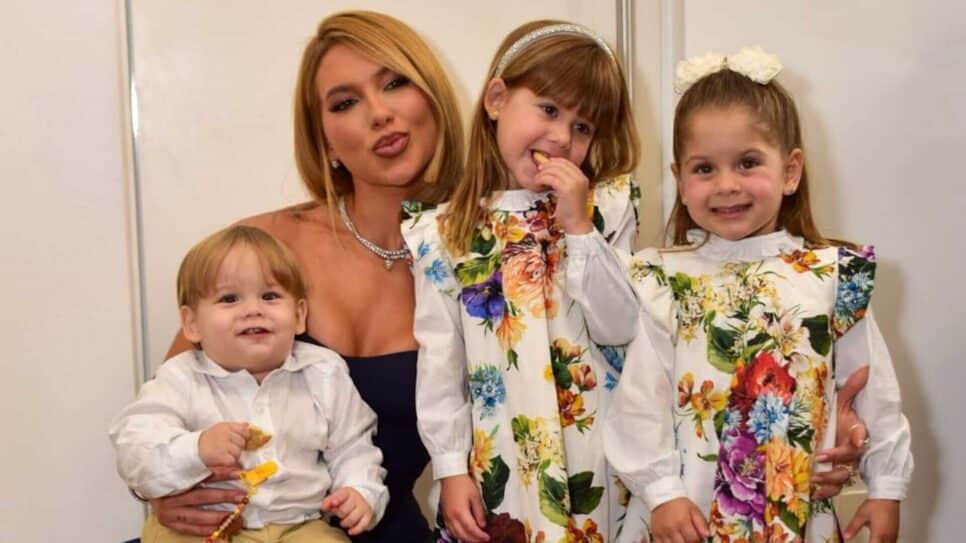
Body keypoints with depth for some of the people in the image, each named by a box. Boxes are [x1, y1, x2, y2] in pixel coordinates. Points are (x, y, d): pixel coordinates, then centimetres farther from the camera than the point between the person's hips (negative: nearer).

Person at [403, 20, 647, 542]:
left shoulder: (606, 209, 0)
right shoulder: (442, 235, -2)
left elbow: (621, 328, -9)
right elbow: (439, 363, -1)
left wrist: (578, 226, -15)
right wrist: (451, 468, -3)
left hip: (597, 454, 1)